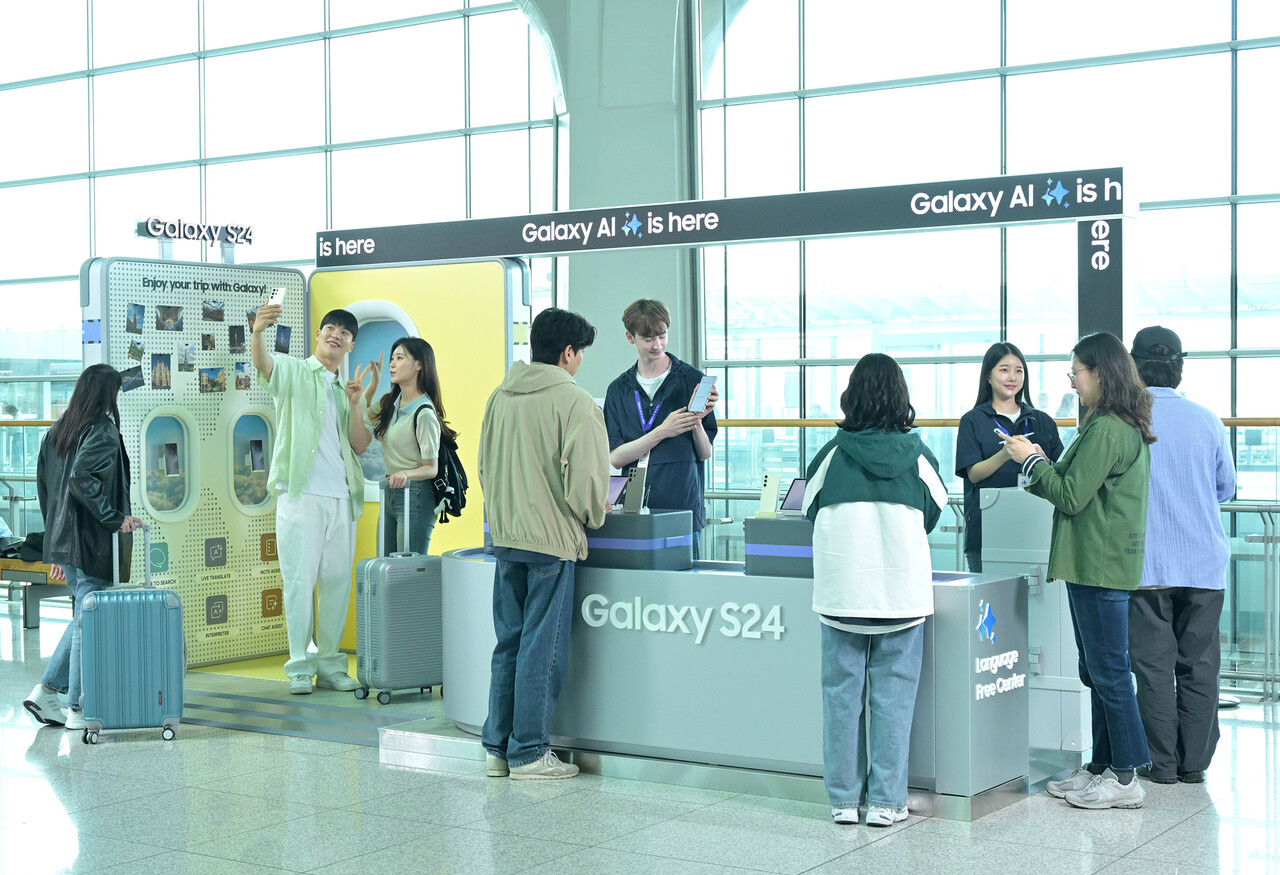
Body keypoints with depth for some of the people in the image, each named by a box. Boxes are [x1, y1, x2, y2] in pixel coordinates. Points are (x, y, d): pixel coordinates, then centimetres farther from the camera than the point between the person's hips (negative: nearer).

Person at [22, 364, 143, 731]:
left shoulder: (56, 431, 13)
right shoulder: (103, 430, -12)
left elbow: (45, 488, 16)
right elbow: (82, 478, -26)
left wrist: (56, 549, 20)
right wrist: (115, 518, -21)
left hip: (63, 540, 8)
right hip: (92, 543, -8)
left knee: (83, 616, 20)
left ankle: (46, 690, 15)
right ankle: (79, 710, 5)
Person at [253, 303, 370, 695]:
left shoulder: (345, 389, 21)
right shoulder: (293, 372, 5)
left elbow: (361, 445, 12)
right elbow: (263, 362, -19)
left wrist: (355, 404, -3)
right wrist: (258, 332, -40)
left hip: (341, 496, 5)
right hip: (301, 493, -5)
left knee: (337, 580, 6)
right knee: (300, 579, -6)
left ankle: (329, 662, 13)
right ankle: (299, 664, -1)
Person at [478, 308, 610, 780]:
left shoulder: (499, 397, 9)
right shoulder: (574, 401, -12)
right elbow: (585, 478, -14)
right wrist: (594, 515, 5)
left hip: (504, 536, 7)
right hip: (552, 538, -7)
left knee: (508, 643, 14)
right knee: (542, 648, 1)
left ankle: (497, 747, 18)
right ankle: (529, 753, 6)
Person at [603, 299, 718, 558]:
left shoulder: (691, 380, 3)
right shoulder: (618, 389, 9)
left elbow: (705, 454, 3)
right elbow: (615, 458, -2)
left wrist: (697, 422, -16)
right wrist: (662, 432, -13)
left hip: (684, 509, -2)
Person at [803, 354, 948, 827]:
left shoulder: (834, 453, -2)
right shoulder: (916, 453, -1)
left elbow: (812, 512, 11)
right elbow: (933, 511, 14)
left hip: (842, 590, 0)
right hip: (902, 588, 0)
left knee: (842, 692, 7)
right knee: (893, 694, 5)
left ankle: (844, 799, 12)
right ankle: (886, 801, 7)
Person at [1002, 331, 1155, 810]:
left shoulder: (1105, 430, -18)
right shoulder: (1128, 428, 15)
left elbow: (1071, 497, -17)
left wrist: (1031, 459, -5)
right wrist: (1039, 464, 18)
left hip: (1099, 566, -10)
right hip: (1104, 563, 10)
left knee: (1107, 669, -4)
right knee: (1096, 670, 15)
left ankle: (1124, 777, 3)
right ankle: (1102, 767, 22)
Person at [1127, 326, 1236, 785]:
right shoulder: (1206, 420, 0)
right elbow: (1226, 486, 13)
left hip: (1145, 564, -2)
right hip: (1204, 563, 2)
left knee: (1153, 665, 4)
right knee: (1199, 665, 8)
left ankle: (1161, 763, 7)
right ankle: (1194, 763, 12)